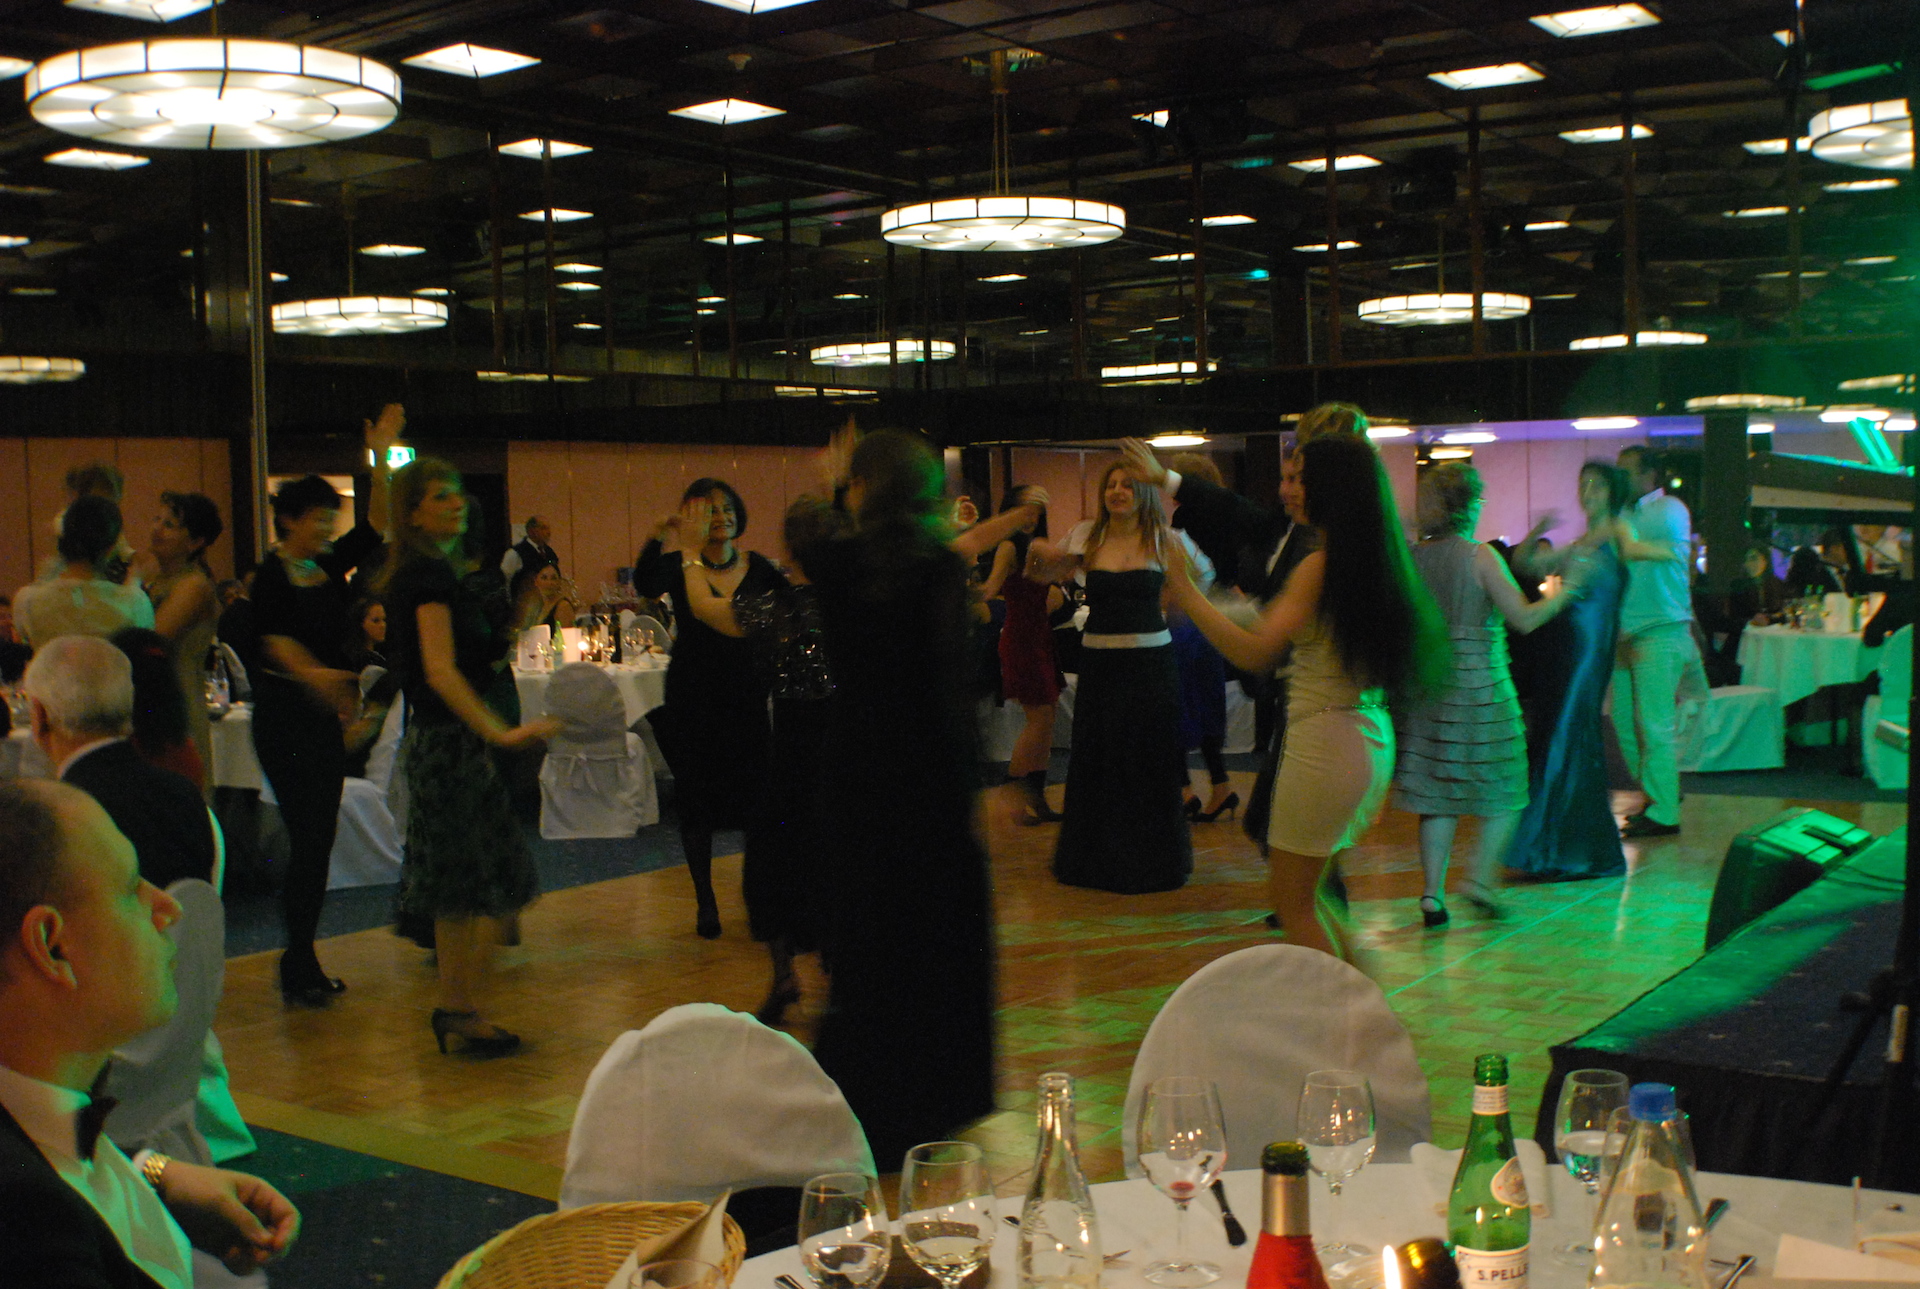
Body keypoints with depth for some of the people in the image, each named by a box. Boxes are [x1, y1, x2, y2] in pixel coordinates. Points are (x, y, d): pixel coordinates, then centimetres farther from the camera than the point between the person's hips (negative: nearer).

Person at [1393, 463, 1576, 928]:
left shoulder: (1415, 557, 3)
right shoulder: (1480, 555, -11)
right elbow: (1524, 619, -11)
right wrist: (1566, 590, 3)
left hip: (1426, 682, 5)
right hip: (1479, 682, -5)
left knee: (1437, 794, 8)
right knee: (1503, 791, 9)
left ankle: (1433, 895, 6)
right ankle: (1479, 880, -2)